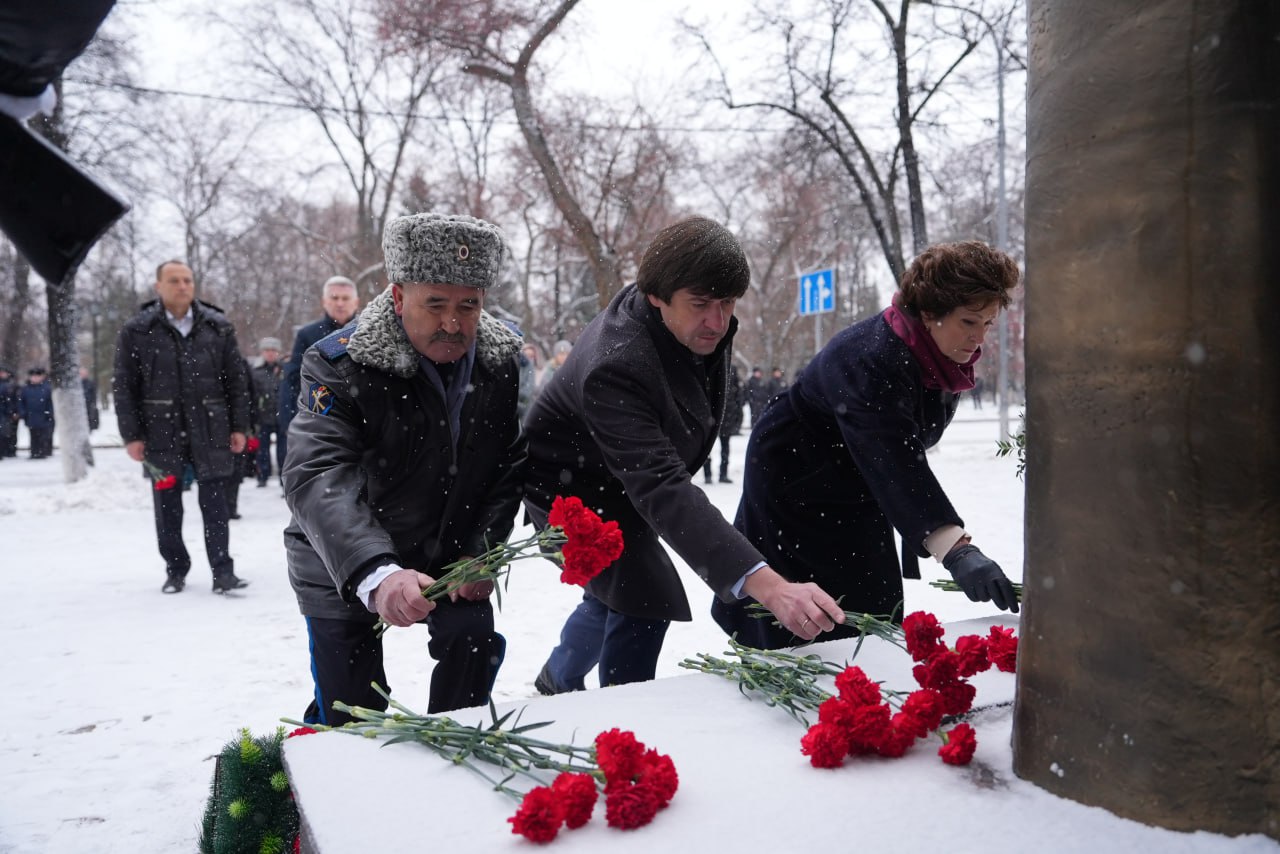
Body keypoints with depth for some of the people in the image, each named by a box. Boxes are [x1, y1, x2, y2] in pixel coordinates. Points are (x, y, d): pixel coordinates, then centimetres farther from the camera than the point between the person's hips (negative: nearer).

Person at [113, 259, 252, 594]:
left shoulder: (218, 326, 4)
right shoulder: (137, 331, 1)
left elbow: (236, 380, 6)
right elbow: (124, 387, 2)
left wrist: (239, 426, 2)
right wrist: (131, 435, -3)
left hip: (211, 431, 0)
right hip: (161, 432, 0)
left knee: (214, 503, 2)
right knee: (167, 506, 9)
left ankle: (222, 570, 7)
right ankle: (175, 570, 23)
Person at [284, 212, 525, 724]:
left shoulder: (501, 360, -11)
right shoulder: (339, 364, -26)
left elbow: (510, 466, -2)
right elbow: (316, 478, -39)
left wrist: (481, 553, -14)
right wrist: (375, 574, -55)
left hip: (449, 556, 4)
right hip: (343, 571, -3)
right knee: (350, 712, 2)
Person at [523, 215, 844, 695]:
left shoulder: (706, 326, -16)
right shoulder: (615, 367, -41)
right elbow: (662, 490, -50)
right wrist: (767, 586, -59)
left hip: (623, 484, 8)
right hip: (571, 487, -8)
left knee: (619, 593, 19)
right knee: (646, 600, -15)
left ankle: (558, 681, 44)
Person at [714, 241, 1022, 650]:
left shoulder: (944, 356, -5)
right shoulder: (869, 358, -33)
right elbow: (895, 462, -44)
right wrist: (957, 550, -51)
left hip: (859, 492, 8)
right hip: (794, 485, -8)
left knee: (878, 616, 10)